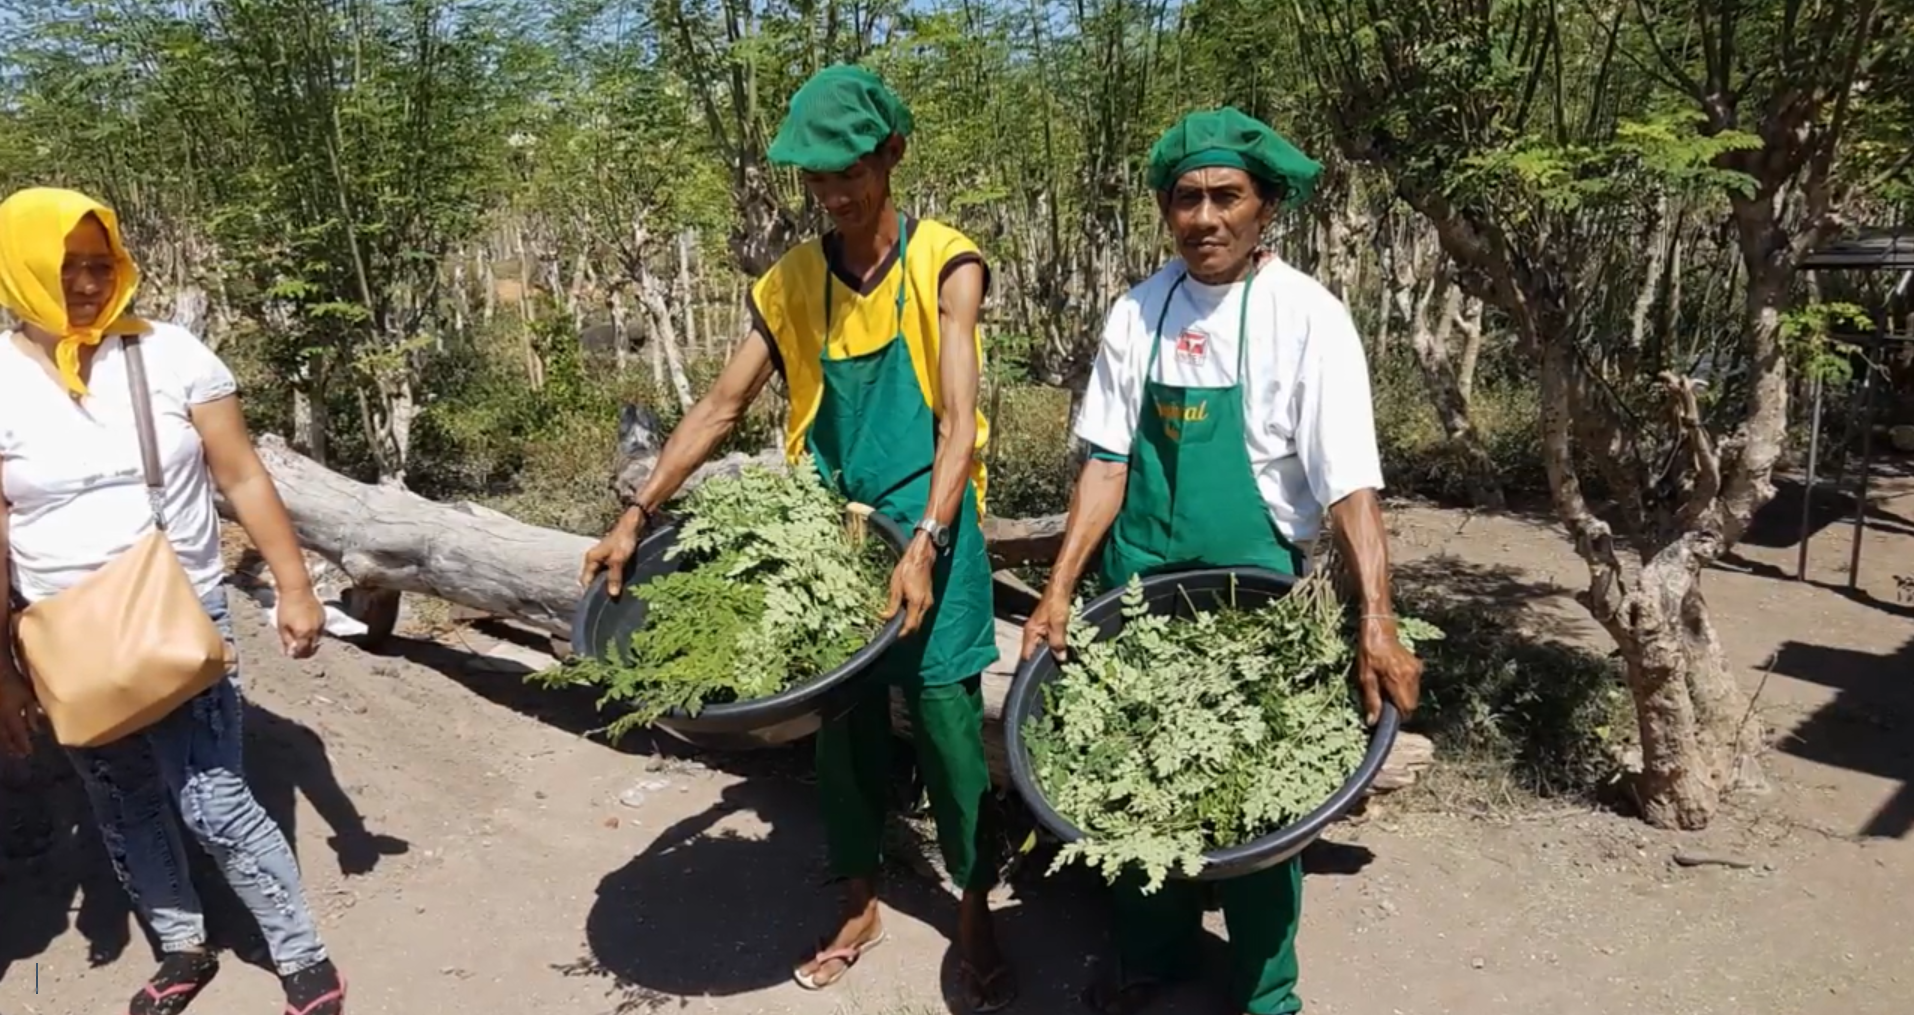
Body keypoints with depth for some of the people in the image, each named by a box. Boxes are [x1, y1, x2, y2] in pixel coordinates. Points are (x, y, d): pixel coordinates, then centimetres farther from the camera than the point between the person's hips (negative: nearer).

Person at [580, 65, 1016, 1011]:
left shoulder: (945, 267, -8)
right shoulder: (789, 283, 3)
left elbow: (958, 421, -15)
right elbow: (719, 407, 4)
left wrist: (922, 545, -27)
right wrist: (636, 516, -4)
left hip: (927, 531, -3)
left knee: (945, 718, 1)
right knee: (842, 720, 12)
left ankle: (975, 916, 21)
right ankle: (860, 904, 31)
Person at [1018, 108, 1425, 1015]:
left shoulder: (1307, 318, -12)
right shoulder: (1137, 314, -1)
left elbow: (1350, 486, -19)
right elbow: (1107, 463, 0)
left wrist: (1376, 624, -29)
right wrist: (1059, 590, -6)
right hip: (1138, 587, 4)